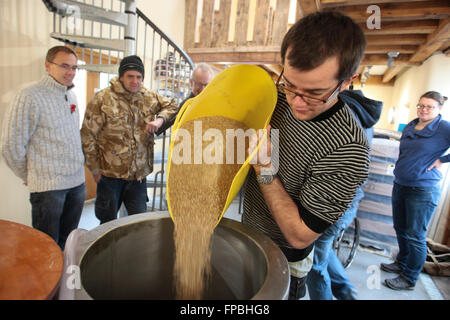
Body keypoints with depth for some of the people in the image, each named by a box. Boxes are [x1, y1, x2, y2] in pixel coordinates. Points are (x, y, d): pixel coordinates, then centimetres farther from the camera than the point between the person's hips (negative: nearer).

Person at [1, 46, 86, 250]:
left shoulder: (71, 96, 11)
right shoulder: (30, 97, -12)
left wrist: (78, 169, 15)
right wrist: (28, 177, 0)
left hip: (77, 183, 7)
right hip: (48, 186, -6)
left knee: (68, 243, 19)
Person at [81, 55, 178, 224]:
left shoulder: (149, 97, 4)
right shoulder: (102, 99, -8)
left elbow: (171, 105, 19)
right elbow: (88, 135, -5)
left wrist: (160, 119, -3)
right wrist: (94, 168, -4)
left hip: (139, 173, 3)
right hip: (110, 172, -3)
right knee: (108, 221, 14)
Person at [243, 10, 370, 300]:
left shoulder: (348, 151, -32)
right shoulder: (279, 97, -13)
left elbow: (300, 236, -26)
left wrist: (264, 170, -32)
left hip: (282, 259, -6)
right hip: (248, 234, 6)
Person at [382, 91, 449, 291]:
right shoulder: (409, 127, 9)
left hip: (423, 191, -7)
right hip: (400, 185, 7)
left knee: (415, 237, 3)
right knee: (400, 229, 19)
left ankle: (409, 280, 18)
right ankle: (402, 263, 39)